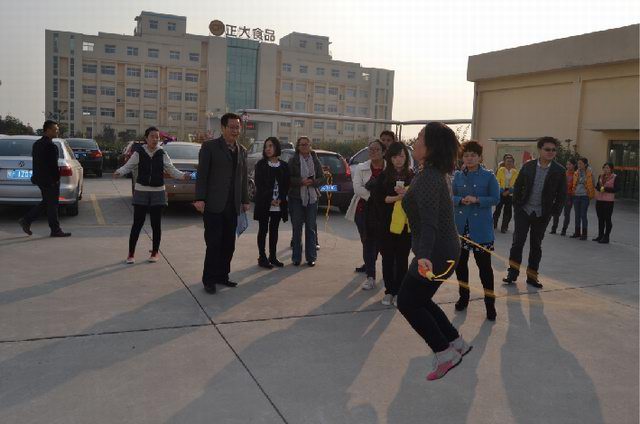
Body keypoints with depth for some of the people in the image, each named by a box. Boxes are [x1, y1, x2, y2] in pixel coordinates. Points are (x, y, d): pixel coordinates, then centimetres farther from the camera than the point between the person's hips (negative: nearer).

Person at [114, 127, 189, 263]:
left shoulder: (162, 154, 1)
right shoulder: (139, 153, -2)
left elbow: (172, 170, 1)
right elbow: (128, 166, -4)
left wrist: (183, 175, -17)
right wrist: (119, 172, -24)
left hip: (158, 192, 1)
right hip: (141, 191, -1)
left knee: (156, 224, 7)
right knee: (137, 223, -1)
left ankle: (155, 252, 21)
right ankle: (131, 253, 11)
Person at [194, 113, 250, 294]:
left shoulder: (242, 150, 15)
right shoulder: (209, 146, -2)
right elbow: (202, 174, -6)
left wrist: (245, 200, 14)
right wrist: (199, 198, -13)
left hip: (232, 206, 5)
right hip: (213, 205, -5)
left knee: (228, 244, 8)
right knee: (214, 243, -3)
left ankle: (222, 275, 21)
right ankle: (209, 279, 8)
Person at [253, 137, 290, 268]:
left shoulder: (283, 165, 7)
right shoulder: (261, 164, -1)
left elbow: (286, 185, 5)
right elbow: (259, 184, -6)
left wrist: (280, 199, -10)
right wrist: (270, 199, -14)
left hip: (279, 204, 3)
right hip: (263, 203, -3)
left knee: (274, 230, 10)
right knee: (263, 230, 2)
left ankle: (273, 257, 18)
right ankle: (262, 257, 8)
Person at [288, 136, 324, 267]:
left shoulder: (315, 160, 7)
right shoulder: (293, 161, 1)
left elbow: (322, 178, 6)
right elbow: (288, 178, -4)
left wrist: (313, 182, -13)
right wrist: (301, 181, -19)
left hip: (312, 197, 2)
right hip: (296, 197, -1)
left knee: (311, 227, 4)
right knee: (297, 227, 3)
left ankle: (311, 257, 13)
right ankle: (296, 257, 12)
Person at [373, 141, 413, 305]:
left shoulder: (412, 176, 3)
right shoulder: (384, 176, 2)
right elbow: (377, 197, -6)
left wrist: (407, 194, -18)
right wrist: (395, 198, -18)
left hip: (406, 224, 0)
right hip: (387, 223, 0)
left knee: (402, 259, 4)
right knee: (388, 258, 6)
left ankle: (398, 292, 14)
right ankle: (389, 292, 17)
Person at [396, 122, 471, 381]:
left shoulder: (426, 178, -23)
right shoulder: (437, 173, 8)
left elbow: (429, 222, -35)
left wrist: (424, 255, -49)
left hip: (436, 252, -10)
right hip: (446, 248, 10)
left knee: (407, 302, 3)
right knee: (420, 300, 20)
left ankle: (444, 353, 11)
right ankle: (457, 344, 28)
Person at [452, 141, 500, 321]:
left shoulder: (488, 176, -3)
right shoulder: (458, 176, 6)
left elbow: (495, 198, -6)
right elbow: (450, 197, 5)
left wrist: (476, 200, -19)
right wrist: (461, 200, -16)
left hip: (481, 229, -4)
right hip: (460, 226, 4)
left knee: (484, 266, -2)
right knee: (460, 263, 12)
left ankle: (490, 303, 9)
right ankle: (463, 297, 30)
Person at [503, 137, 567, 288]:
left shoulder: (559, 171, -3)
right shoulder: (528, 166, -1)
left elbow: (562, 195, 2)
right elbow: (517, 186, 7)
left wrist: (553, 212, -4)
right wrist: (516, 205, 1)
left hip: (542, 215, 0)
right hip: (523, 211, 0)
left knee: (536, 245, 9)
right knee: (518, 241, -5)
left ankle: (532, 276, 20)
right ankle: (512, 273, 5)